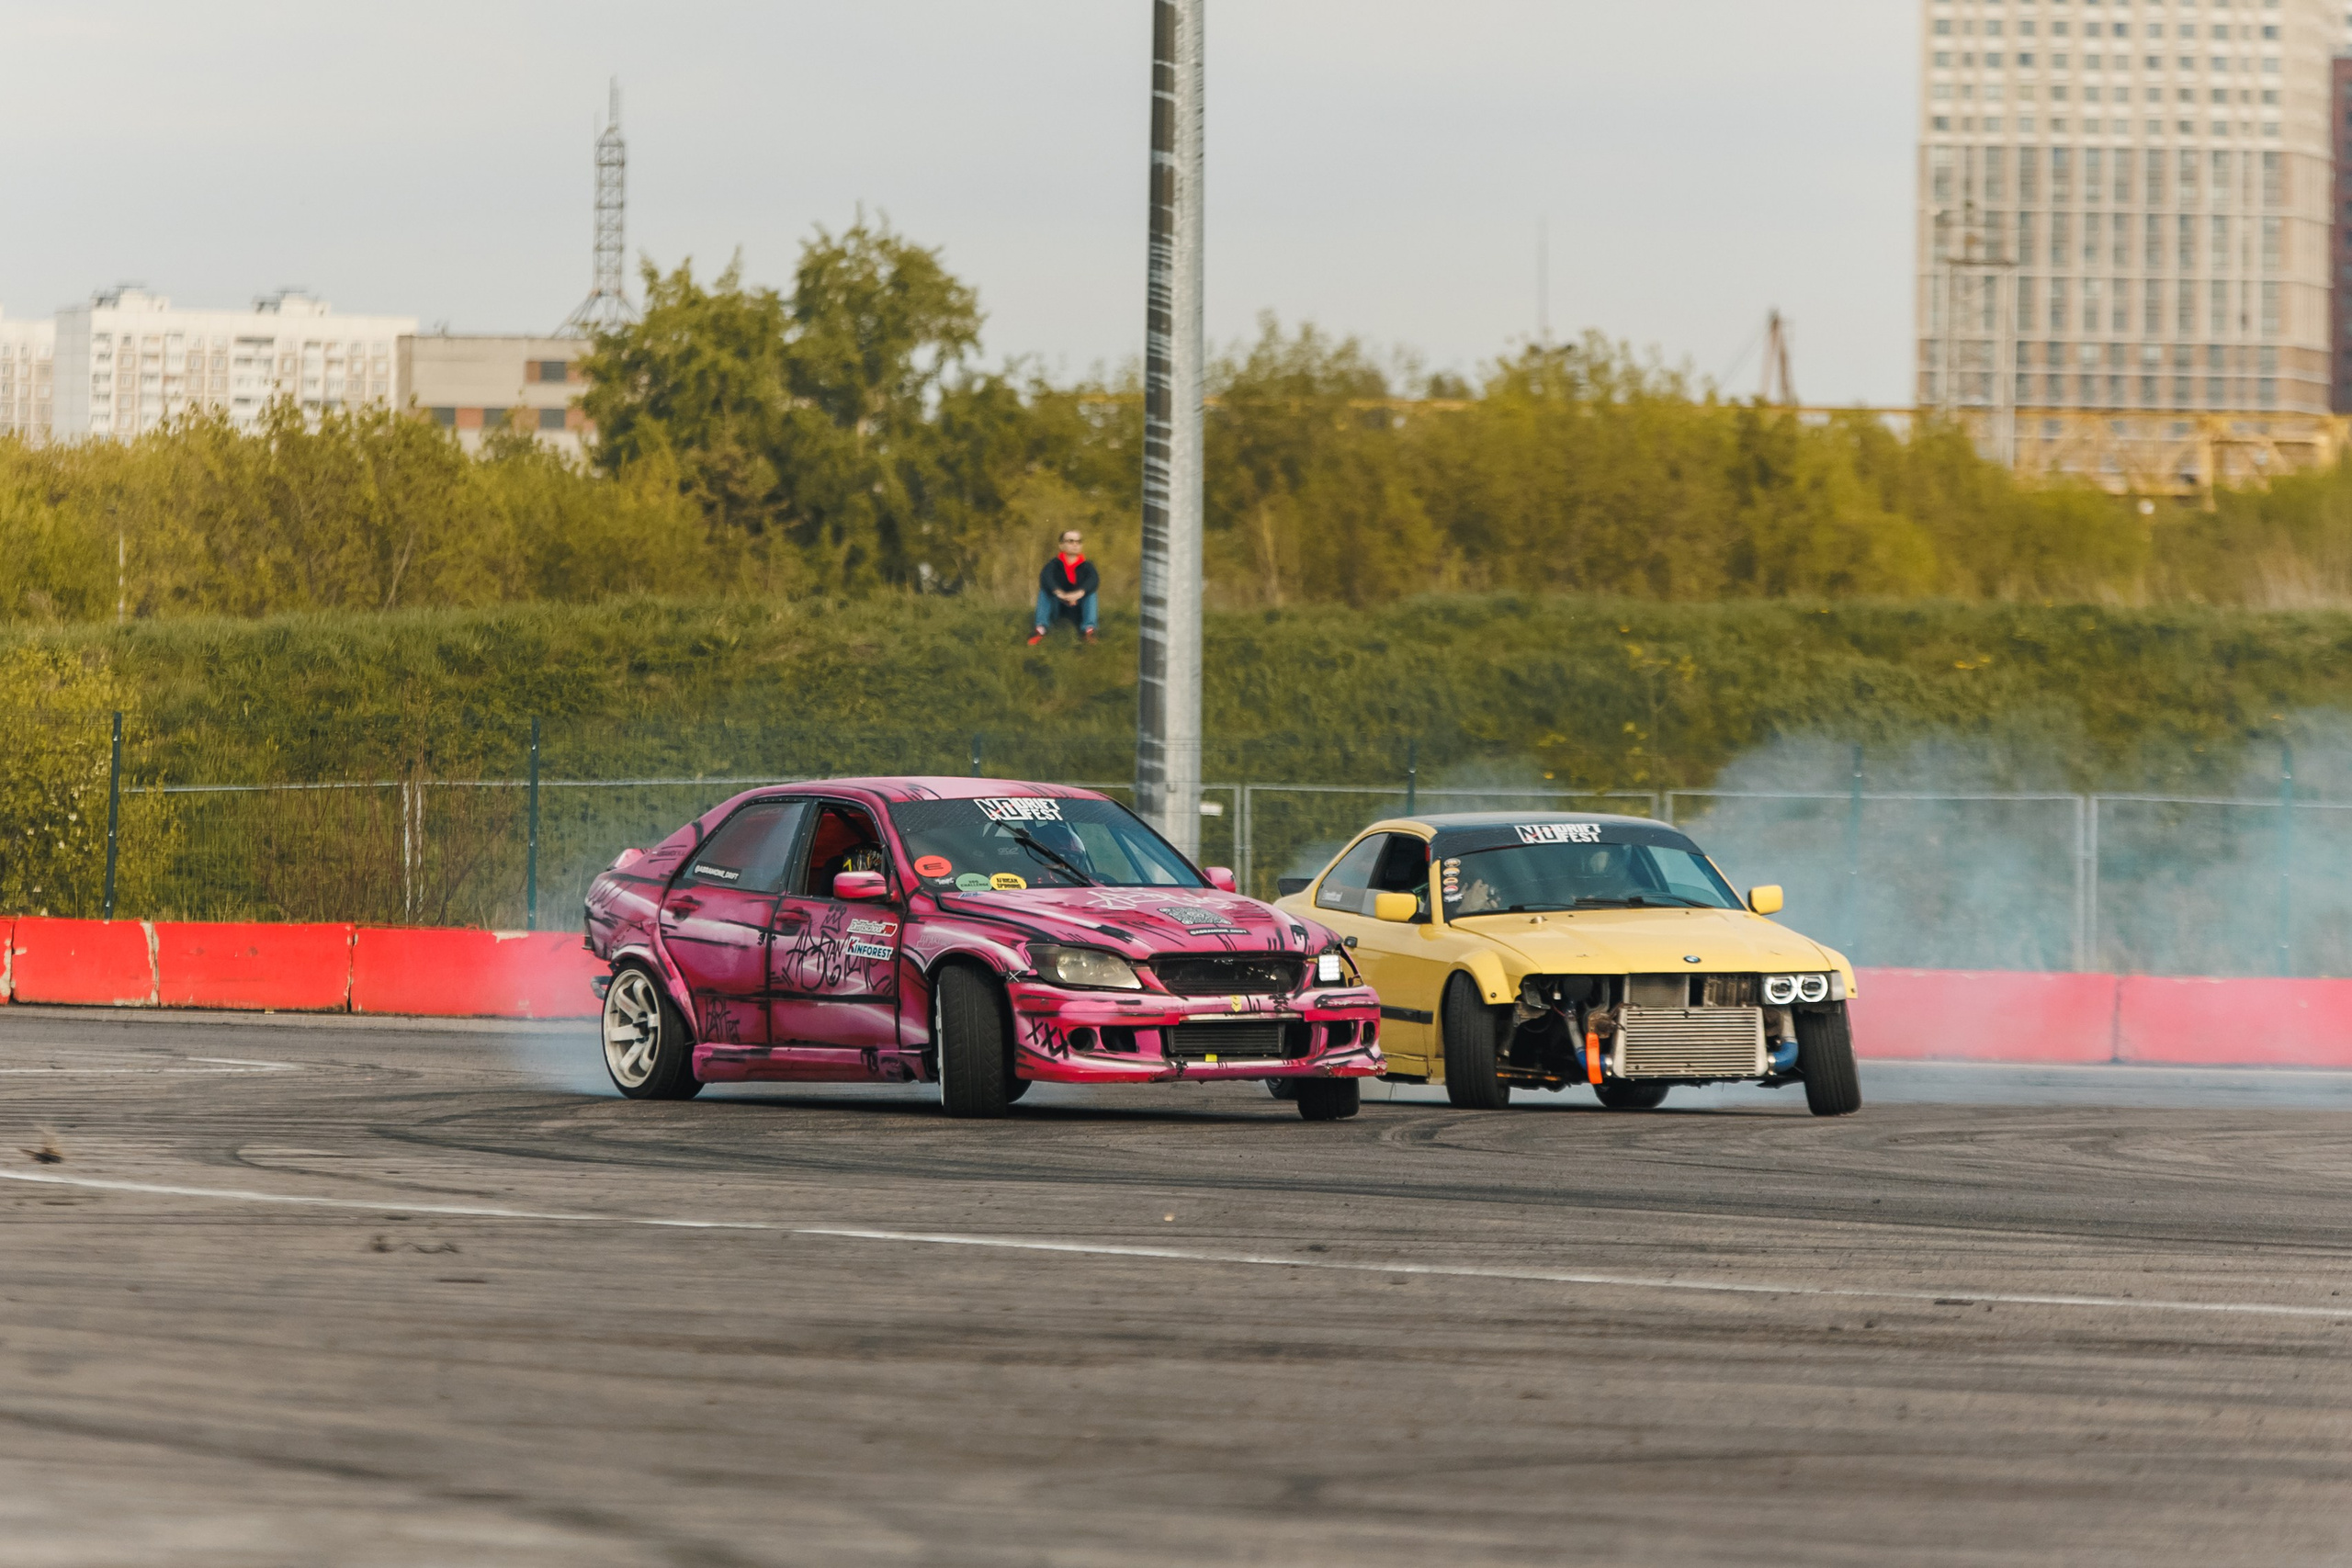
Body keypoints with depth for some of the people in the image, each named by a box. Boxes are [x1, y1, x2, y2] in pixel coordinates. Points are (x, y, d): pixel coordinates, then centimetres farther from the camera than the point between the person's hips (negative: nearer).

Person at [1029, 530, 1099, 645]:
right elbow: (1045, 577, -29)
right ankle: (1040, 629, -38)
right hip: (1057, 608, 0)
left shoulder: (1086, 566, -6)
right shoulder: (1055, 564, -8)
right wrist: (1059, 594, -50)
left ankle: (1088, 629, -38)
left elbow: (1094, 579, -27)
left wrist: (1079, 593, -49)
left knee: (1090, 590, -22)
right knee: (1045, 588, -22)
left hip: (1079, 610, 0)